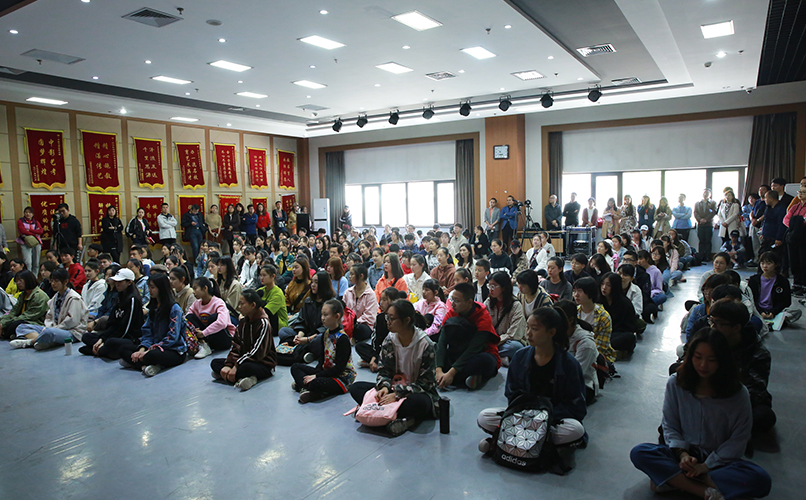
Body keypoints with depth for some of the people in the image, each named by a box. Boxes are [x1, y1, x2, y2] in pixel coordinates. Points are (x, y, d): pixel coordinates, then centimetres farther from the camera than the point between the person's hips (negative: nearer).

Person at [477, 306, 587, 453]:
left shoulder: (568, 364, -11)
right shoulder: (520, 357, -1)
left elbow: (577, 407, -10)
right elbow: (512, 394, 7)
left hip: (556, 418, -2)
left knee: (576, 430, -37)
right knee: (484, 418, -17)